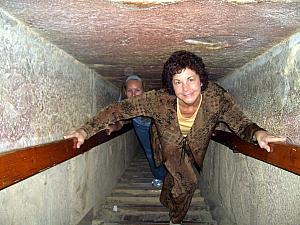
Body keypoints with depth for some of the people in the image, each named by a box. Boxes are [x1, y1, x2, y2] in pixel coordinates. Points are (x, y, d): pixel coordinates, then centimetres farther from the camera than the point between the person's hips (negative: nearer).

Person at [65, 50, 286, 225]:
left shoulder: (217, 97, -36)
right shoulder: (159, 100, -39)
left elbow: (241, 123, -28)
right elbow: (119, 109, -36)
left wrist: (258, 132, -51)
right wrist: (86, 130, -45)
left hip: (196, 147, 3)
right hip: (171, 146, -3)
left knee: (174, 179, 26)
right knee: (187, 182, -18)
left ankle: (166, 198, 64)